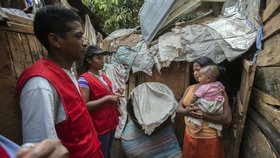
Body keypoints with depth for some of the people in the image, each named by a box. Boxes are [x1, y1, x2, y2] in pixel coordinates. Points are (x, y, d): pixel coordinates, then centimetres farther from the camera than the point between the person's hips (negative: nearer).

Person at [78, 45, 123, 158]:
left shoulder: (103, 76, 8)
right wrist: (107, 99, -26)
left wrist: (113, 94, 1)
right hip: (99, 126, -8)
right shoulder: (84, 80, -18)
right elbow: (84, 106, -23)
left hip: (112, 122, 8)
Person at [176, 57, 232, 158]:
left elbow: (227, 118, -18)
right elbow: (179, 108, 1)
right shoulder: (190, 88, 2)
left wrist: (202, 115, -27)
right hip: (189, 136, 5)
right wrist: (186, 111, -21)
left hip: (209, 140, -5)